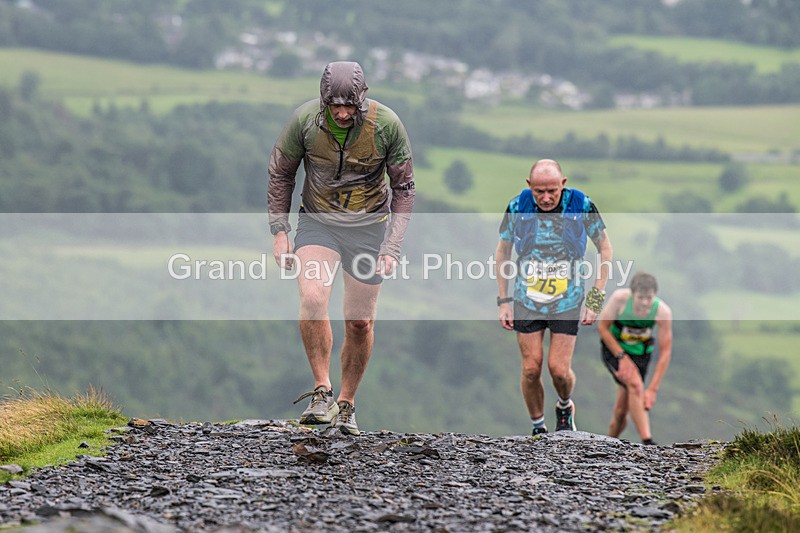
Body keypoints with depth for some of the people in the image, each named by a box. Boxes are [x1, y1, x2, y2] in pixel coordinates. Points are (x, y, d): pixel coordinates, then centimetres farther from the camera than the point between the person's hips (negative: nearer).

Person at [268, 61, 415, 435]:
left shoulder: (386, 124, -19)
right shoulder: (305, 119, -18)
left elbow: (404, 188, -7)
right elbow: (280, 172, 0)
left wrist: (392, 248, -13)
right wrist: (279, 231, -4)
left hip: (368, 225, 0)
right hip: (318, 222, 0)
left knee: (360, 322, 3)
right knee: (312, 300, -24)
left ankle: (346, 405, 21)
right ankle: (322, 393, -14)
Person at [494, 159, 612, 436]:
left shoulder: (582, 206, -13)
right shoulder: (518, 207, -9)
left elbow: (605, 248, 0)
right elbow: (502, 252, 5)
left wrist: (596, 298, -4)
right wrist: (503, 301, 2)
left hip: (567, 302, -1)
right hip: (526, 301, 1)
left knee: (559, 369, -6)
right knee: (531, 369, -1)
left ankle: (565, 408, 27)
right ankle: (538, 428, 19)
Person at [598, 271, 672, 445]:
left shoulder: (663, 312, -24)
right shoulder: (620, 298, -27)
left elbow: (665, 352, -21)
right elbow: (602, 327, -14)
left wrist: (652, 389, -26)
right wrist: (622, 357, -22)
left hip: (640, 353, 2)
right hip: (614, 349, -2)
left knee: (621, 411, -1)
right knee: (635, 383, -29)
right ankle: (647, 442, -34)